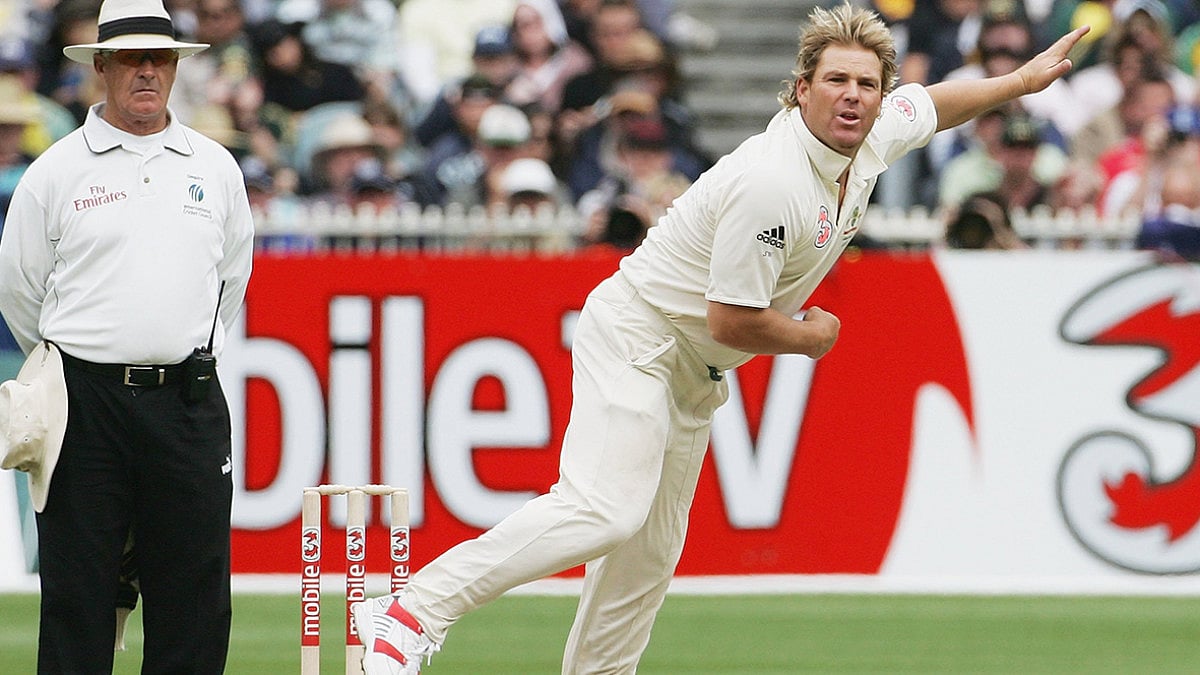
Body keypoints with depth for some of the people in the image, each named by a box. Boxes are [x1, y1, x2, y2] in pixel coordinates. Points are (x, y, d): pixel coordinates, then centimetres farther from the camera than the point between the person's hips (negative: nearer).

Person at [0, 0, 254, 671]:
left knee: (194, 591, 1)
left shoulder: (216, 167, 10)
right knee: (78, 590, -2)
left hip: (188, 403, 2)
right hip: (86, 403, -2)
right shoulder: (56, 171, 2)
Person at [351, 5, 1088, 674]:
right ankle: (412, 612, -30)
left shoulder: (877, 139, 0)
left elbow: (933, 101, 24)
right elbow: (733, 320, -24)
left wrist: (1022, 80, 31)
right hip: (637, 336, -10)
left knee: (650, 556, 10)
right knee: (606, 509, -27)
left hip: (694, 372, 10)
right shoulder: (771, 183, -28)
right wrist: (813, 338, -7)